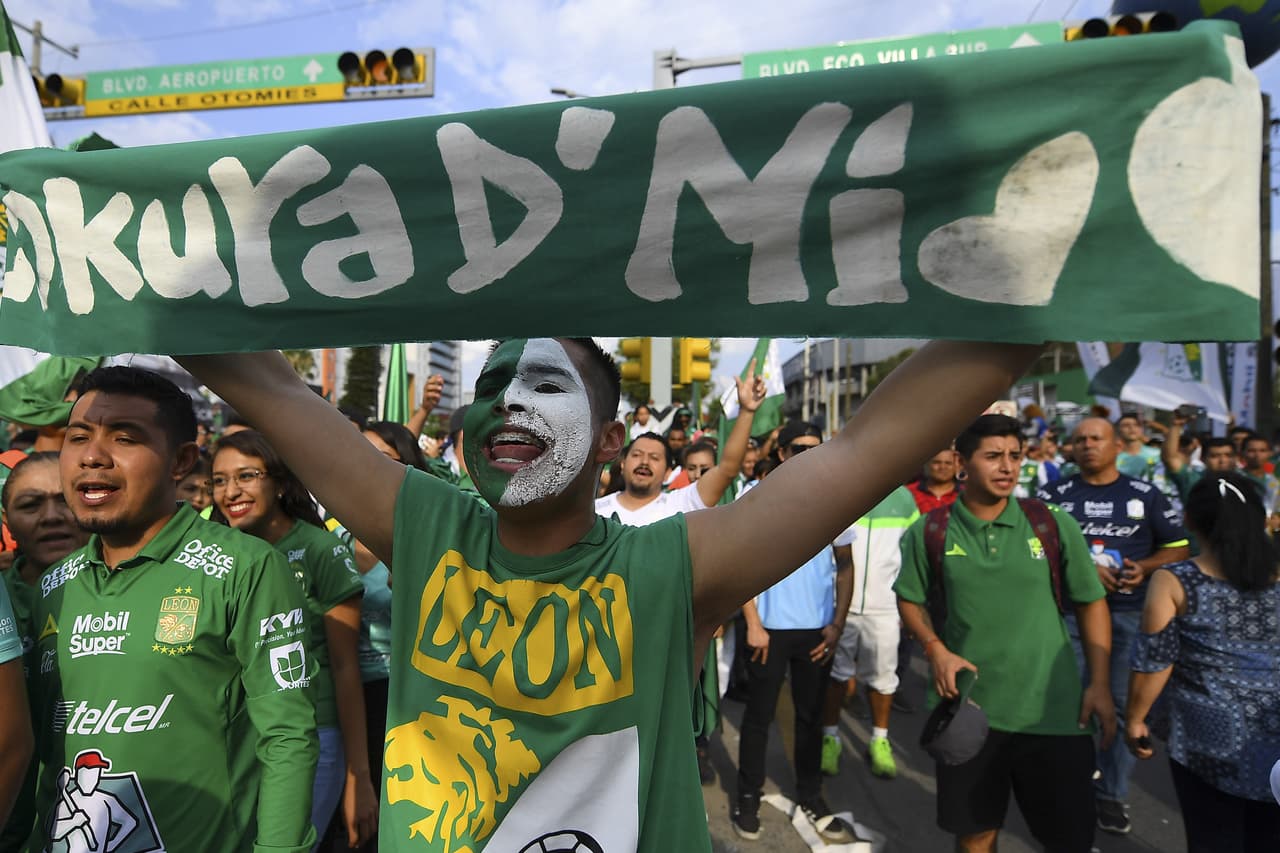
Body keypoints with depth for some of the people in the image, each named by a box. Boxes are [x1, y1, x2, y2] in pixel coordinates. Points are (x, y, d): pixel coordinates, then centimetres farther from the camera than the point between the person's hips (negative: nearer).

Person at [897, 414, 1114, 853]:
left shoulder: (1053, 524, -5)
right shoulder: (929, 532, -5)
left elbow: (1091, 602, 3)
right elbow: (910, 599, 7)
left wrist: (1100, 683, -3)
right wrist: (936, 649, -10)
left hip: (1053, 709, 0)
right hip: (967, 708, 0)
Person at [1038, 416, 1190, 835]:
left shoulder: (1145, 495, 6)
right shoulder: (1054, 494, 2)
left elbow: (1179, 547, 8)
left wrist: (1145, 567, -10)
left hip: (1130, 614, 1)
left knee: (1122, 704, 6)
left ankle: (1111, 794, 21)